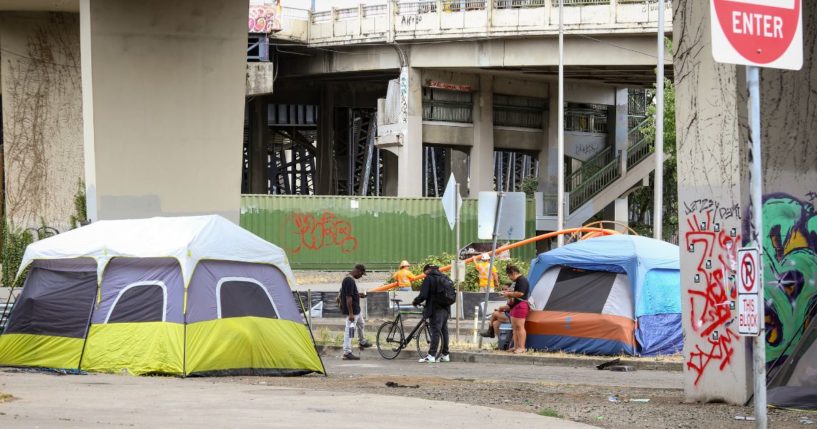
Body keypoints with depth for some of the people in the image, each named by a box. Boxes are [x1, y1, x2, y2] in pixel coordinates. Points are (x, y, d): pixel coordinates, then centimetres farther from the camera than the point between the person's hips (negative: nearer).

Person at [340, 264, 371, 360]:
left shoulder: (349, 279, 8)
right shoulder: (350, 281, -24)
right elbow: (348, 298, -28)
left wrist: (358, 295, 9)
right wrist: (350, 314, -28)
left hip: (356, 309, 11)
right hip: (351, 310, -11)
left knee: (360, 323, 29)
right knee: (349, 331, -7)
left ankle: (362, 342, 49)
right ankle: (347, 353, -5)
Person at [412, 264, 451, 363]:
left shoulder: (429, 279, -9)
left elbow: (423, 295, -15)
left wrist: (415, 302, 1)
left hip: (435, 309, -7)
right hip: (445, 308, 7)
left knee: (435, 331, -9)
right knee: (444, 331, 12)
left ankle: (431, 355, -11)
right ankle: (445, 354, 16)